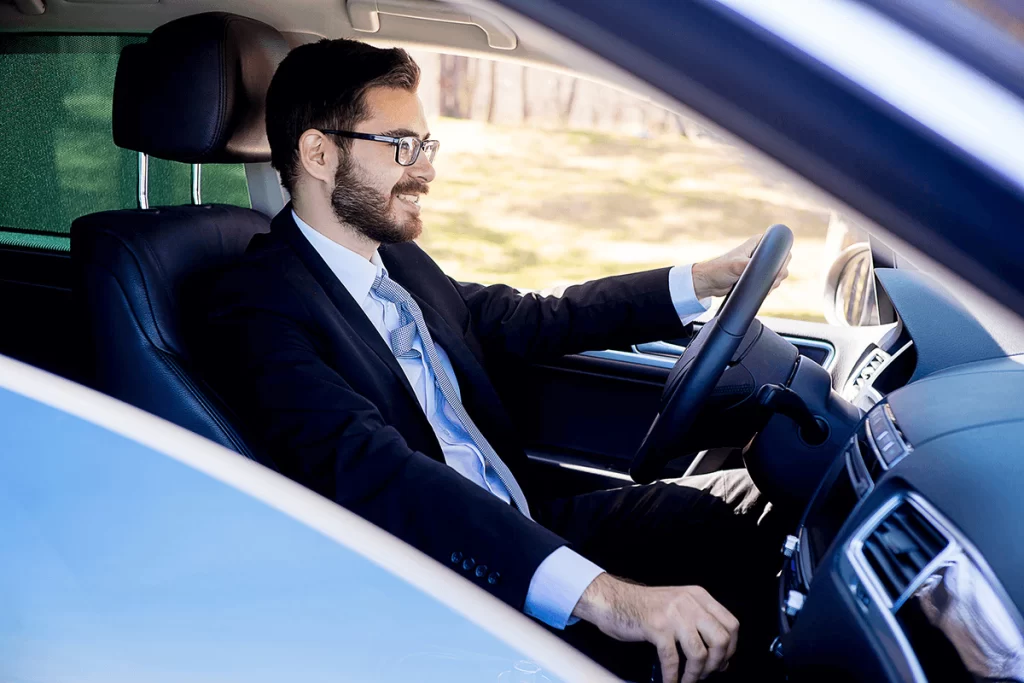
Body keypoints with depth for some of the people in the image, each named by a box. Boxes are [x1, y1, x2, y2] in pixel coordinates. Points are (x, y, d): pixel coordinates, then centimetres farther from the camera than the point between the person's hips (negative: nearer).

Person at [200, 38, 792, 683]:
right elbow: (374, 472, -31)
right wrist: (601, 594, -39)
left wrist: (708, 278, 17)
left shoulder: (400, 261, 12)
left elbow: (530, 320, 23)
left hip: (524, 525, 9)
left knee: (741, 514, -4)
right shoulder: (258, 306, -16)